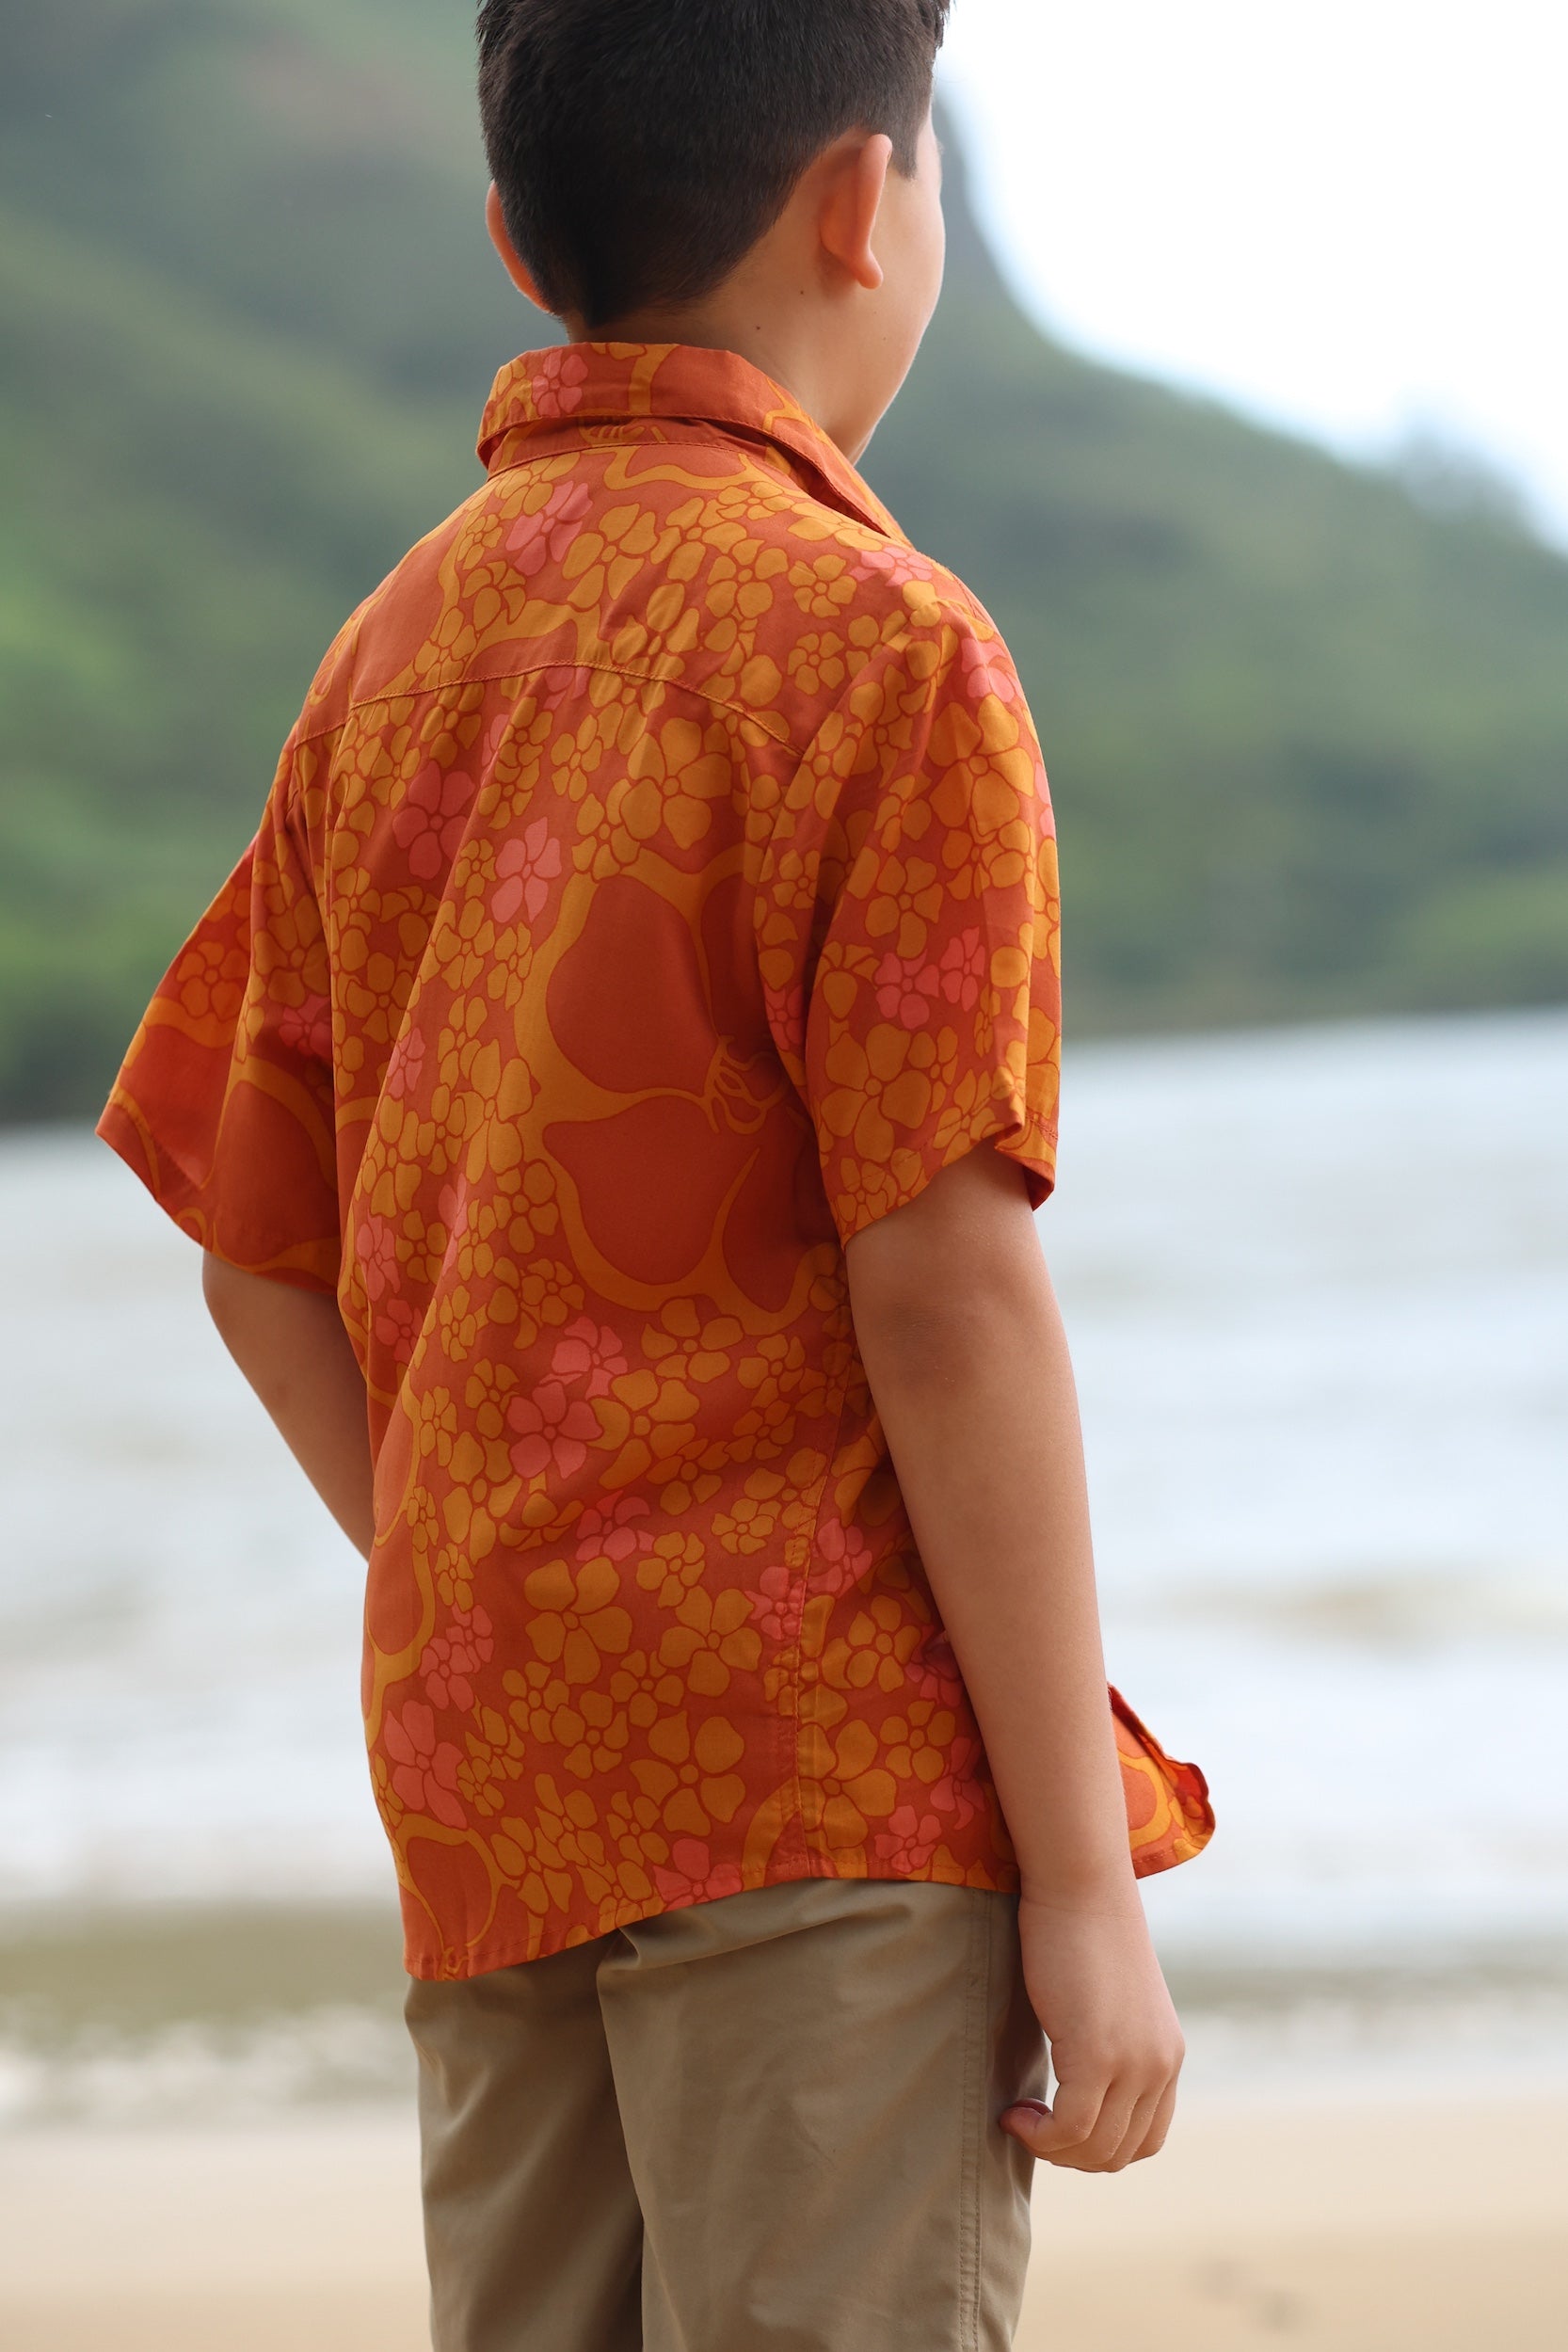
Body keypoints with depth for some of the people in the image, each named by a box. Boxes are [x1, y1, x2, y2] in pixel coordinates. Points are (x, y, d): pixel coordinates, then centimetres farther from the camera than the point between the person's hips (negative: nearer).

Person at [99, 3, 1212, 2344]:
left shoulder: (394, 658, 12)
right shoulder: (876, 648, -9)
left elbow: (264, 1272, 13)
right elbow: (946, 1294, -14)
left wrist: (501, 1627, 17)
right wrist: (1086, 1872, -11)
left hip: (487, 1795, 7)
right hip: (836, 1781, -7)